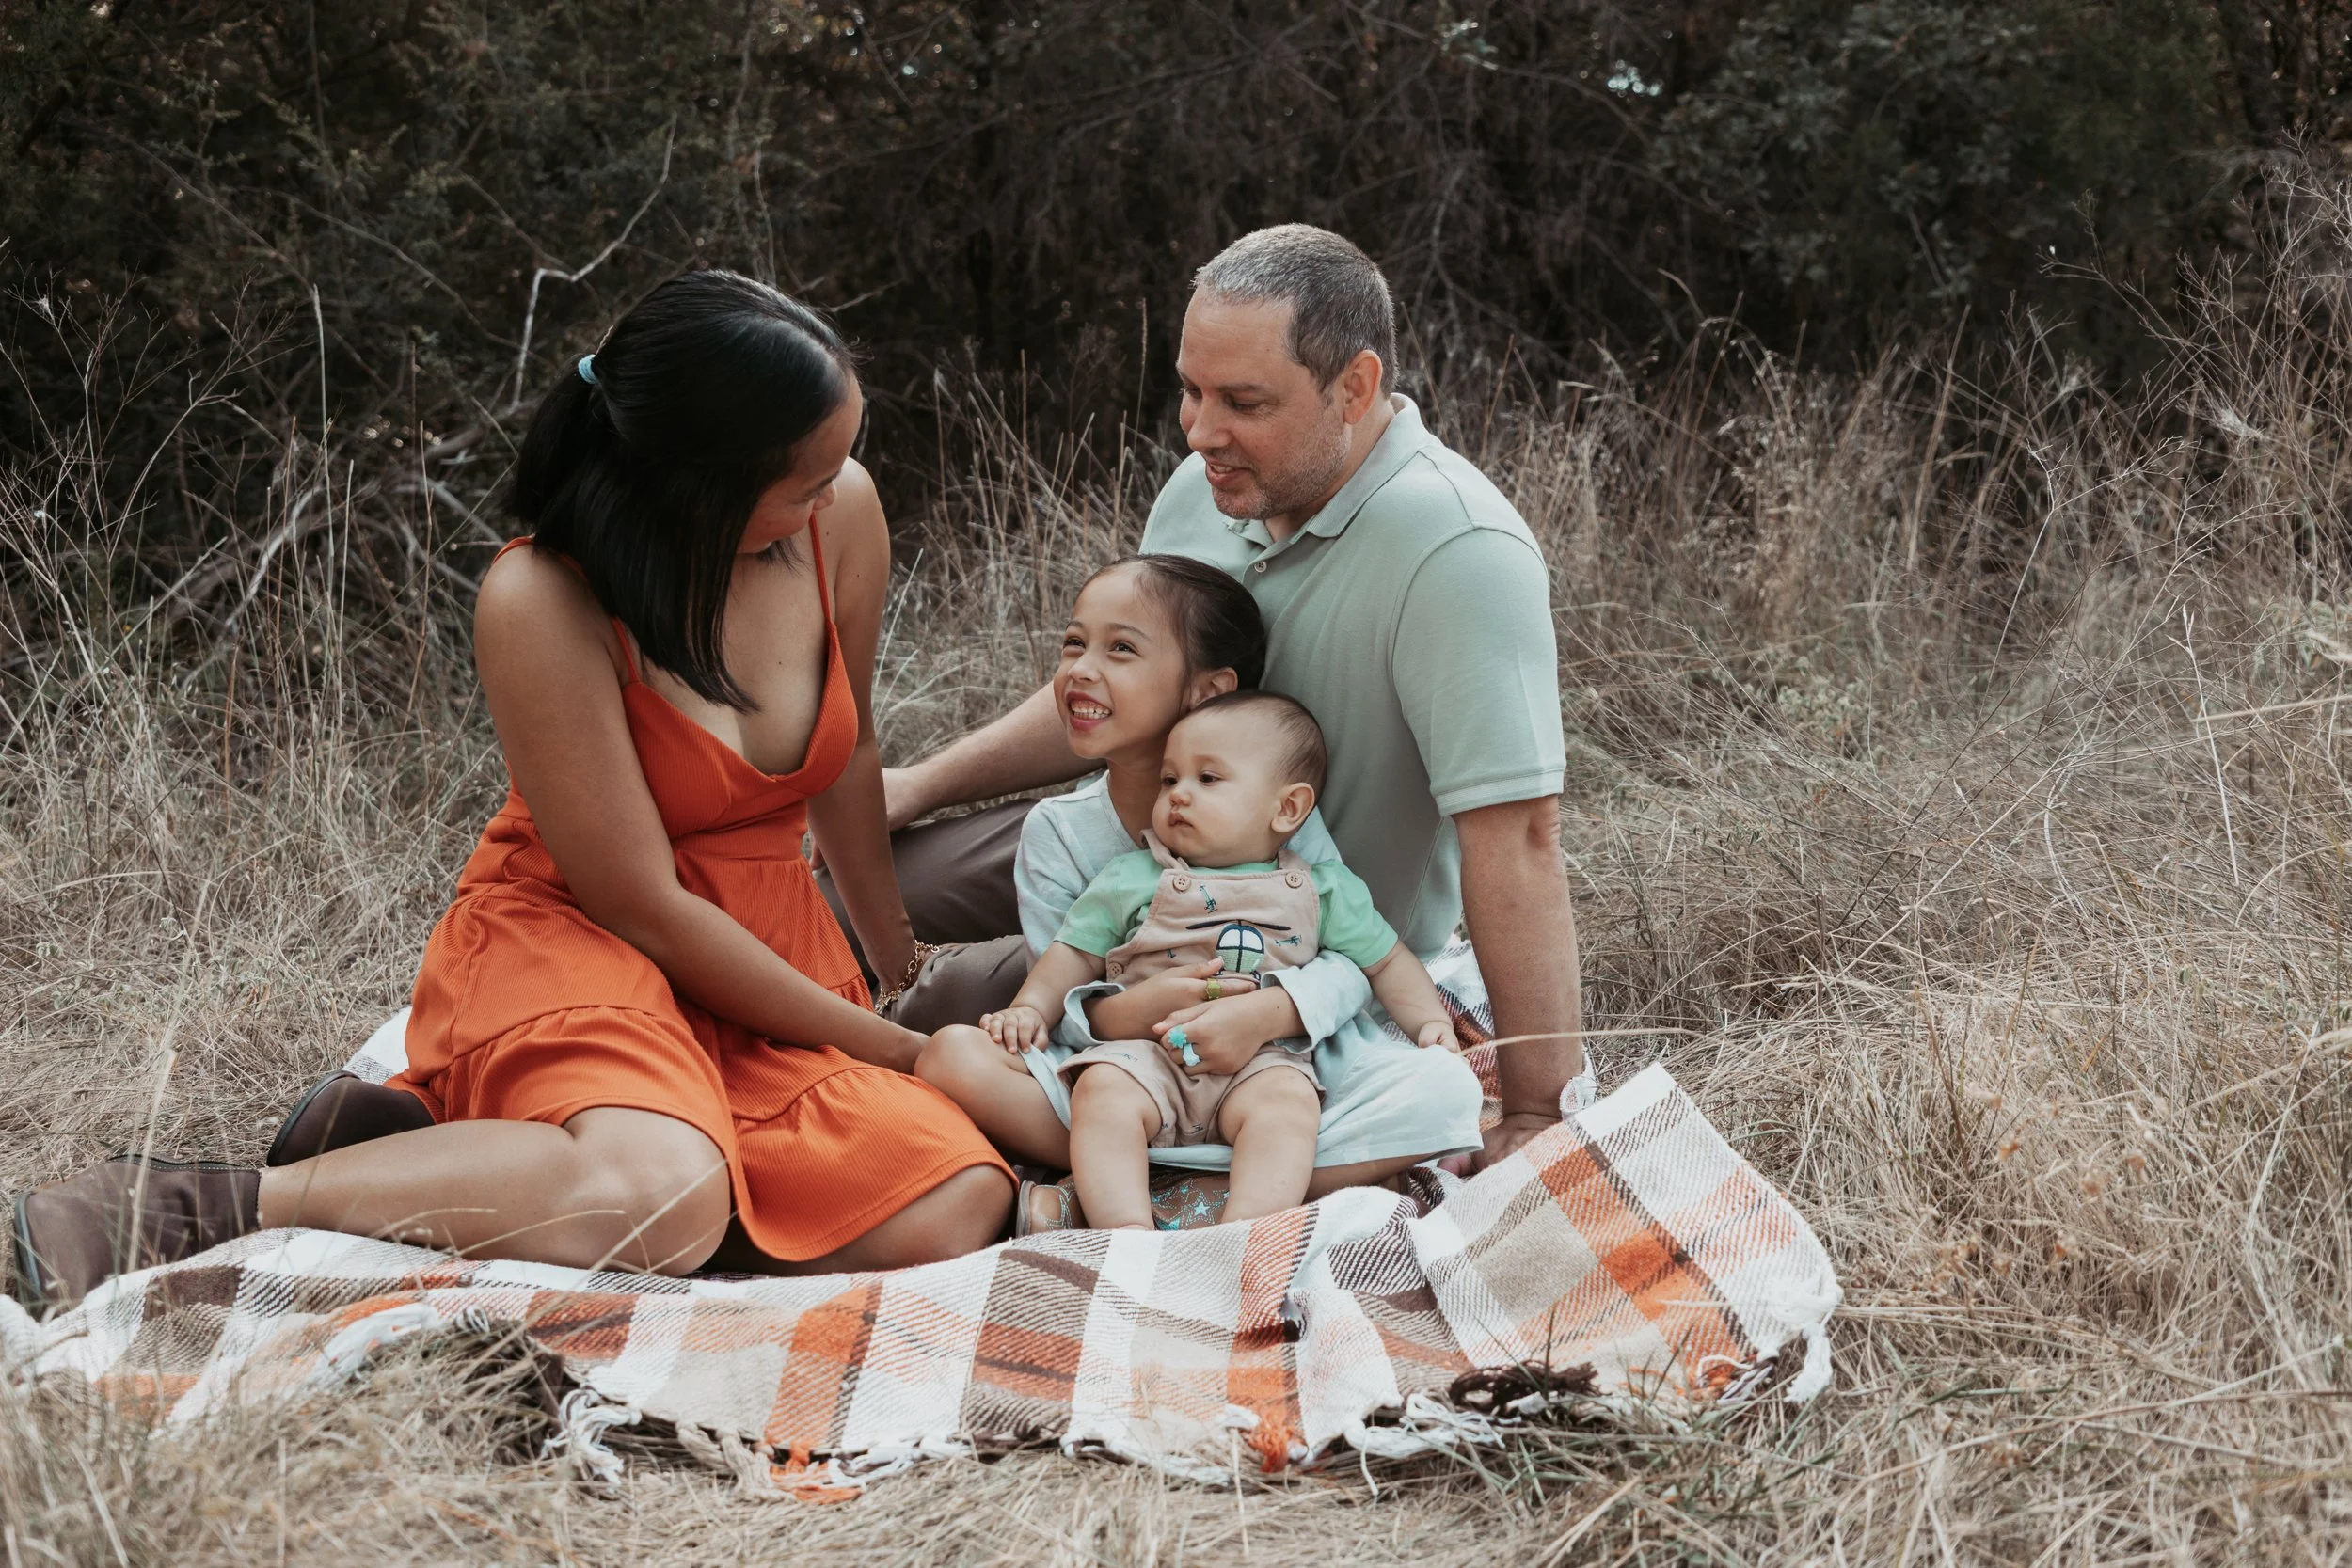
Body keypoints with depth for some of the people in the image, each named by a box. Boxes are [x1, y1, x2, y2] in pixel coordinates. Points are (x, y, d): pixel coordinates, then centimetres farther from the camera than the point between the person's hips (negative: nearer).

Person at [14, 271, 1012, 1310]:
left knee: (955, 1210, -23)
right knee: (653, 1206, -40)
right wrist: (886, 1047, -12)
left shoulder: (842, 515, -6)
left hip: (771, 952, 6)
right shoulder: (543, 603, -22)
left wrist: (899, 958, 27)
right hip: (575, 942, -6)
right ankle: (198, 1202, -23)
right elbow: (641, 903, -17)